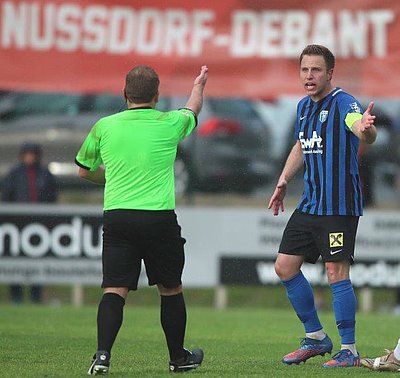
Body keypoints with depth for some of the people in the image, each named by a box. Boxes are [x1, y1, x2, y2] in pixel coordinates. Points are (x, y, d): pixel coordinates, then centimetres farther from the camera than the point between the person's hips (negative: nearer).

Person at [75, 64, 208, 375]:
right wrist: (199, 86, 48)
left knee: (115, 290, -2)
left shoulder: (105, 127, 4)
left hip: (116, 217, 1)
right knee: (171, 290, 15)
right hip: (159, 218, -1)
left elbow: (84, 170, 19)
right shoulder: (169, 124, 2)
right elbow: (192, 110, 27)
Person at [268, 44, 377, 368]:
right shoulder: (304, 106, 12)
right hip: (309, 204, 9)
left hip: (340, 205, -8)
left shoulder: (344, 103, -14)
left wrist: (365, 128, -58)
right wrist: (284, 181, 25)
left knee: (336, 273, -10)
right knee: (285, 267, 8)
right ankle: (316, 338, 22)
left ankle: (349, 350, -1)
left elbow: (366, 134, -35)